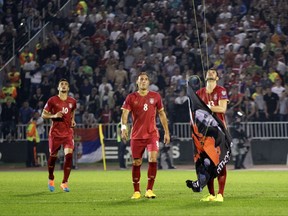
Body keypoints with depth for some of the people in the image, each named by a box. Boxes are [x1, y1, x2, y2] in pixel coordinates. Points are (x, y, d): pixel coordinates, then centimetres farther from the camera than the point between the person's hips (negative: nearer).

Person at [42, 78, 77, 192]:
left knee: (69, 155, -15)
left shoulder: (72, 101, 7)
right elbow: (43, 115, 1)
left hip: (68, 132, 2)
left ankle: (64, 183, -9)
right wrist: (54, 116, -16)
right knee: (53, 156, 4)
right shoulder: (52, 100, -2)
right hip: (55, 132, -2)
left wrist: (72, 120, 8)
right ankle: (51, 179, 31)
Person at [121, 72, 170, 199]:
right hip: (136, 135, 0)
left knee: (153, 158, -16)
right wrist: (123, 127, -28)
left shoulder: (155, 96, 7)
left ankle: (149, 190, -7)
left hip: (152, 134, 0)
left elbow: (162, 114, 15)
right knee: (136, 163, 2)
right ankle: (136, 191, 16)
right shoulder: (131, 97, 2)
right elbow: (124, 113, -9)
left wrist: (166, 132, 12)